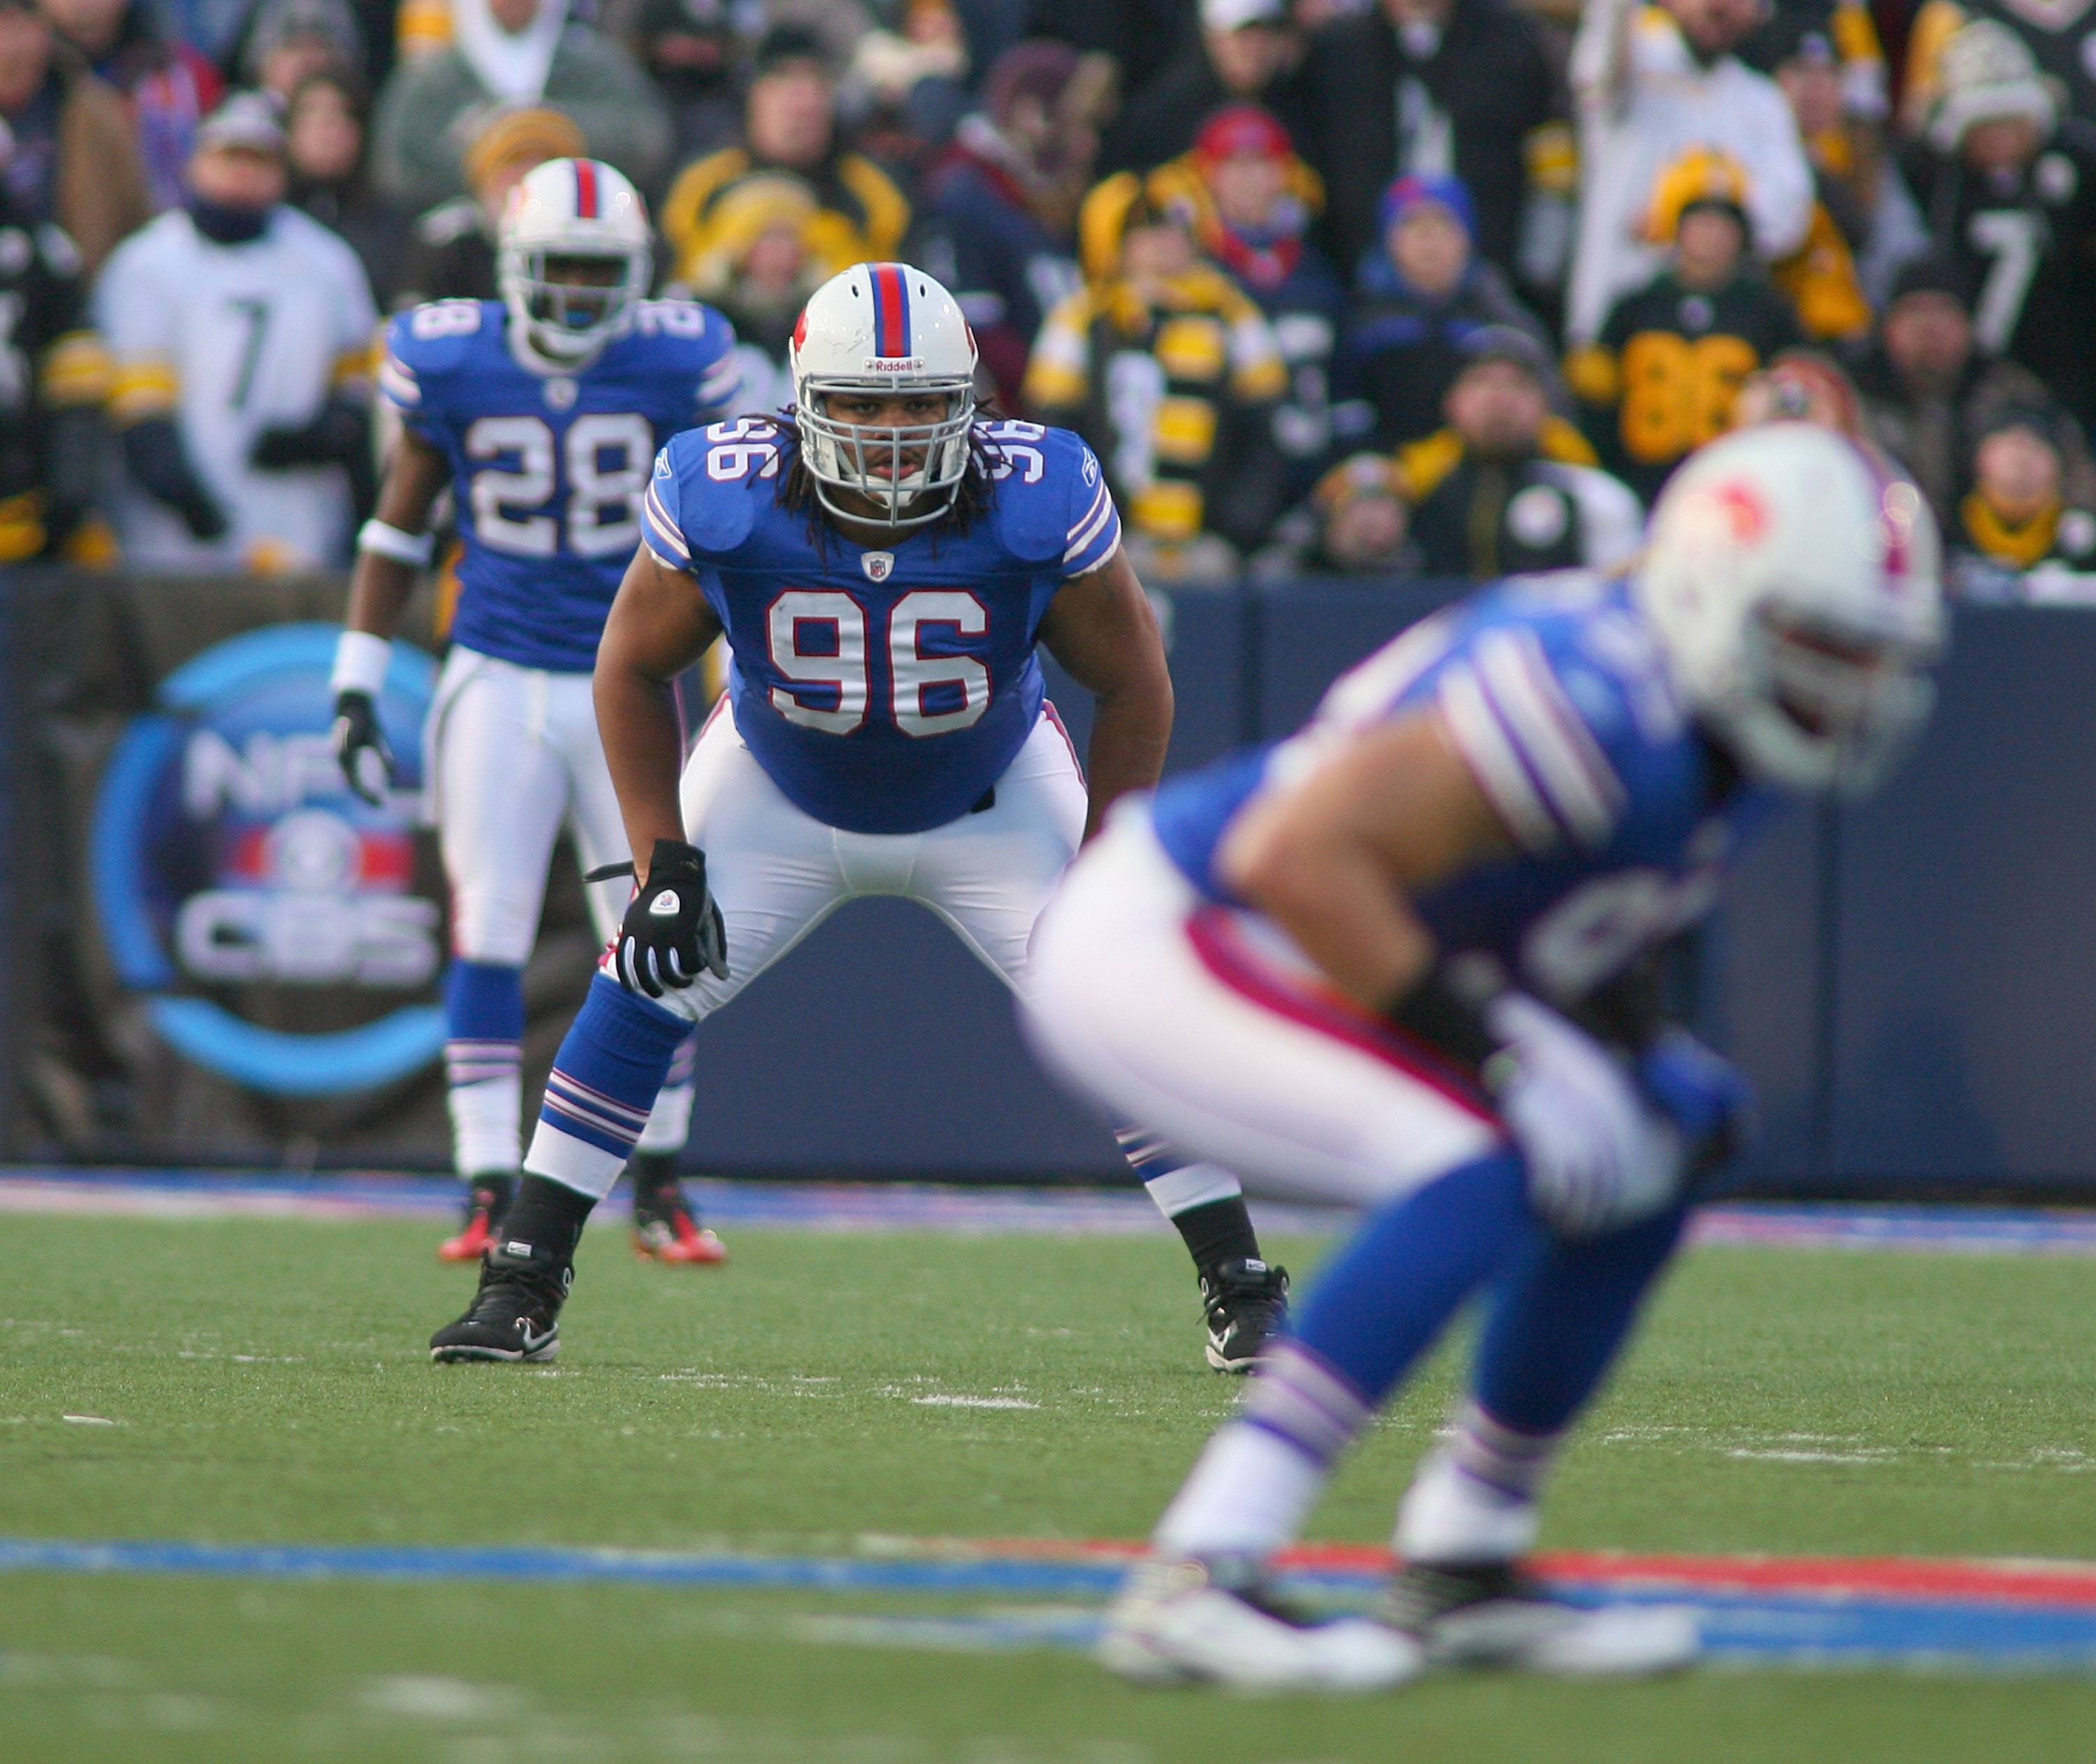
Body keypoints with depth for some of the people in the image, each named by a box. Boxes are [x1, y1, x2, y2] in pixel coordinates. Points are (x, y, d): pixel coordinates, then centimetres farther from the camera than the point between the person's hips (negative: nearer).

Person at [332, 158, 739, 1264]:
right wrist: (357, 685, 4)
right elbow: (398, 526, 6)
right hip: (498, 683, -1)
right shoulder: (450, 364, -5)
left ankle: (658, 1190, 13)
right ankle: (488, 1195, -4)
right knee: (488, 936, -7)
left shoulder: (674, 365, -4)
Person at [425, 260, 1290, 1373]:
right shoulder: (723, 504, -29)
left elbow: (1132, 688, -13)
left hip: (990, 808, 0)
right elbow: (633, 669, -10)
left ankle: (1243, 1294, 1)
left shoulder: (1038, 507, -31)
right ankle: (520, 1290, -1)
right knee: (641, 995, -12)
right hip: (778, 796, 1)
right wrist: (661, 864, -15)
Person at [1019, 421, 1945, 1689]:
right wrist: (1492, 1046, -31)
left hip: (1299, 970, 10)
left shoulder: (1725, 741, 2)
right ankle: (1193, 1585, -31)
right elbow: (1297, 852, -34)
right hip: (1152, 951, -10)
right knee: (1482, 1170, -28)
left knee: (1650, 1165, 8)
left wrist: (1625, 1025, -3)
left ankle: (1459, 1579, 14)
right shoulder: (1600, 709, -29)